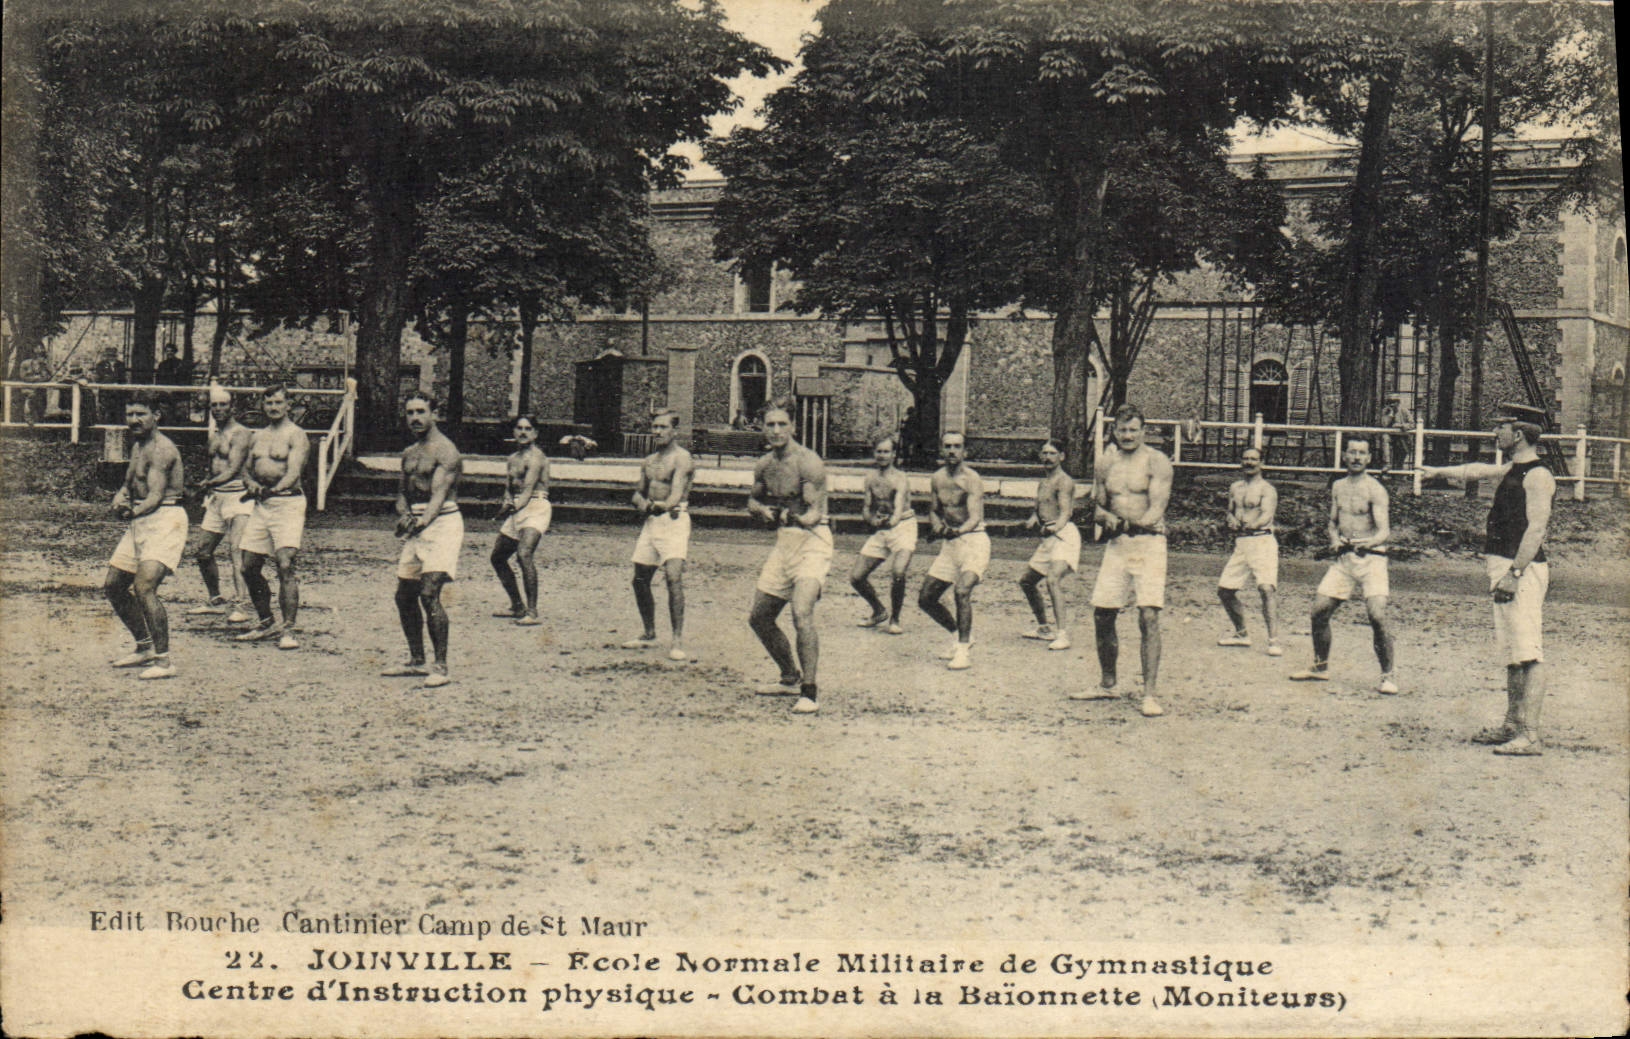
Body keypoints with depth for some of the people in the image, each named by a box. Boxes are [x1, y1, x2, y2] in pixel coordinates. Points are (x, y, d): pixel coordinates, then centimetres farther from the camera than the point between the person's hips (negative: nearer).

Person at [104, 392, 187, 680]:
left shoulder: (161, 448, -14)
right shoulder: (137, 446, 17)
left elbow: (156, 495, -20)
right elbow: (129, 484, 20)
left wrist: (134, 512, -35)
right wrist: (120, 499, -2)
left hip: (164, 519, -10)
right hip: (141, 520, 10)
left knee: (144, 586, -24)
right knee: (113, 586, 15)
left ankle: (163, 661, -21)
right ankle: (145, 648, 29)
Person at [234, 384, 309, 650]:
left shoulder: (296, 435, -5)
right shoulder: (257, 437, 17)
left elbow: (294, 472, -16)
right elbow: (247, 469, 21)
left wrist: (275, 489, -33)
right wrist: (251, 483, -3)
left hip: (288, 503, -7)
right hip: (261, 505, 7)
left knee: (285, 565, -17)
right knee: (249, 567, 7)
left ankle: (288, 630, -14)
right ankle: (266, 623, 23)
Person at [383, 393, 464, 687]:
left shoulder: (445, 451, -11)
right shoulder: (409, 453, 15)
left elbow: (439, 495, -22)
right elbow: (403, 491, 18)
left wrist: (422, 522, -38)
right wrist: (404, 514, -5)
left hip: (442, 523, -9)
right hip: (417, 525, 9)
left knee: (429, 594, -18)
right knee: (405, 595, 11)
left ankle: (440, 667, -15)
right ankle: (417, 661, 25)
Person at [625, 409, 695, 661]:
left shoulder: (681, 458, -7)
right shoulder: (649, 461, 17)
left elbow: (677, 493, -19)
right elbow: (638, 493, 20)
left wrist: (666, 505, -37)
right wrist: (643, 502, -2)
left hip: (674, 520, -8)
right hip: (651, 521, 8)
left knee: (673, 576, -21)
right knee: (640, 580, 11)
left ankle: (677, 641, -21)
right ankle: (649, 635, 28)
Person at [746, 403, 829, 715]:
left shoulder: (808, 462, -16)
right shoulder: (765, 465, 8)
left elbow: (816, 513, -21)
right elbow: (753, 501, 23)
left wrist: (799, 519, -43)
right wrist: (763, 510, 0)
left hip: (811, 540, -8)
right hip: (783, 542, 9)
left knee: (802, 613, -26)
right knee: (758, 618, 14)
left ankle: (810, 693, -21)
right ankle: (791, 679, 32)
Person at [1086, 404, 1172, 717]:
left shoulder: (1156, 462, -4)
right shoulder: (1105, 464, 11)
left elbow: (1157, 508, -13)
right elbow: (1097, 508, 15)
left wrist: (1139, 522, -34)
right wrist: (1107, 518, -8)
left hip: (1149, 543, -5)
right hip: (1117, 543, 5)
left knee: (1148, 615, -14)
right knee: (1102, 615, 7)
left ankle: (1150, 694, -14)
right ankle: (1107, 684, 25)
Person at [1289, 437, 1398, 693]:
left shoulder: (1374, 489, -8)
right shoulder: (1338, 487, 12)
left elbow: (1384, 530, -18)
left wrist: (1370, 542, -38)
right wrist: (1334, 540, 0)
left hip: (1371, 558, -6)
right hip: (1342, 558, 6)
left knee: (1377, 614, -20)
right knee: (1319, 611, 5)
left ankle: (1387, 675, -9)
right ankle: (1321, 667, 24)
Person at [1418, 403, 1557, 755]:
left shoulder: (1538, 476, -12)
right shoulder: (1512, 470, 17)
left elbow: (1536, 529, -20)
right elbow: (1478, 471, 37)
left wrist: (1515, 573, -26)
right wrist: (1439, 471, 52)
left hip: (1524, 570, -10)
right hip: (1504, 568, 10)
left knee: (1529, 653, -13)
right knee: (1512, 653, 14)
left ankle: (1530, 735, -17)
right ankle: (1512, 725, 22)